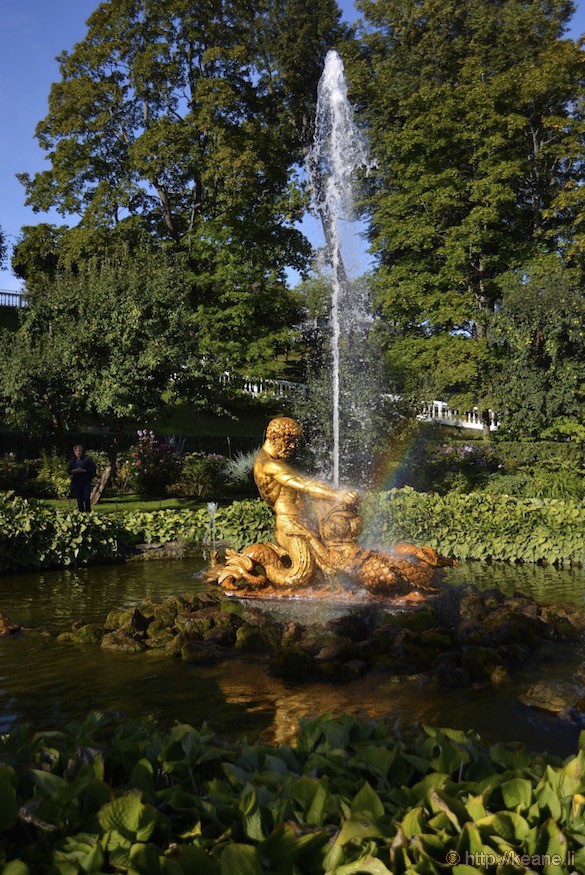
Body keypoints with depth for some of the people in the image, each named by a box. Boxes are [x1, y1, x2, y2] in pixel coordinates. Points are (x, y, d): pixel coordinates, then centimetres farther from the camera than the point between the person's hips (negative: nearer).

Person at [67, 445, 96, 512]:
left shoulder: (88, 459, 0)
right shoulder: (72, 460, 12)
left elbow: (93, 470, -5)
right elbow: (68, 471, 10)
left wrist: (84, 470, -18)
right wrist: (75, 470, -11)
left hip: (86, 482, -3)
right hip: (76, 482, 3)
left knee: (86, 498, -9)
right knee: (79, 499, 5)